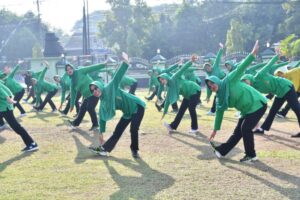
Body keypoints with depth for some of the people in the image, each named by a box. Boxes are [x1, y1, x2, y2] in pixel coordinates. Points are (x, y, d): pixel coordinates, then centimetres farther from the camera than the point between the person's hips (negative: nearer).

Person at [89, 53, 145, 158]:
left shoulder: (110, 88, -17)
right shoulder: (103, 103, -1)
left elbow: (118, 76, -25)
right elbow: (102, 118, 4)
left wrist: (125, 62, -35)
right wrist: (101, 133, 4)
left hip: (137, 106, -6)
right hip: (127, 112, 6)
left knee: (133, 129, -17)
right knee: (117, 131, 4)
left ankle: (134, 150, 1)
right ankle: (104, 149, 7)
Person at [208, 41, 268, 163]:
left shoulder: (229, 81, -15)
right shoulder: (220, 98, 6)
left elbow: (240, 68, -22)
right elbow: (219, 113, 14)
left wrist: (253, 54, -33)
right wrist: (215, 129, 18)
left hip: (257, 104, -8)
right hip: (247, 110, 8)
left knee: (246, 129, -14)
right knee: (238, 131, 12)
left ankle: (251, 155, -2)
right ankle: (221, 151, 21)